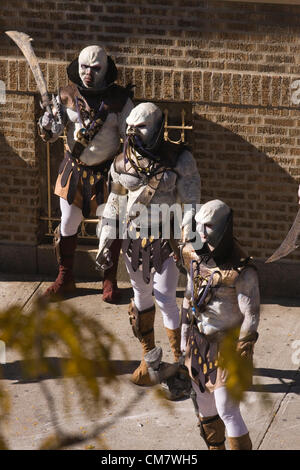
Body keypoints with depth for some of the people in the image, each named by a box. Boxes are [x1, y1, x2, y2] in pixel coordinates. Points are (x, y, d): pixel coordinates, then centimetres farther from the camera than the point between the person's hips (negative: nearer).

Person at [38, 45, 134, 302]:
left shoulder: (119, 98, -11)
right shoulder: (67, 96, -6)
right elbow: (50, 135, -2)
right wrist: (47, 125, -25)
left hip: (107, 172, -2)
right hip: (75, 170, 2)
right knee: (67, 225, 6)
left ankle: (110, 281, 22)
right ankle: (65, 279, 22)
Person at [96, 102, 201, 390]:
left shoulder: (179, 160, -11)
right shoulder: (123, 164, 0)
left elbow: (191, 203, -11)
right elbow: (114, 205, 9)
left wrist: (188, 242, -18)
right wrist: (104, 243, 5)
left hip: (165, 239, -4)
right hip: (133, 239, 4)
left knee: (165, 299, -5)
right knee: (142, 297, 15)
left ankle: (180, 358, 13)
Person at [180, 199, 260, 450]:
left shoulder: (242, 271, -21)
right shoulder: (198, 257, 1)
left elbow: (251, 316, -18)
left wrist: (242, 357, -18)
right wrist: (185, 336, 18)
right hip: (199, 342, 7)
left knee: (227, 411, -6)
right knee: (204, 404, 17)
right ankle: (215, 448, 34)